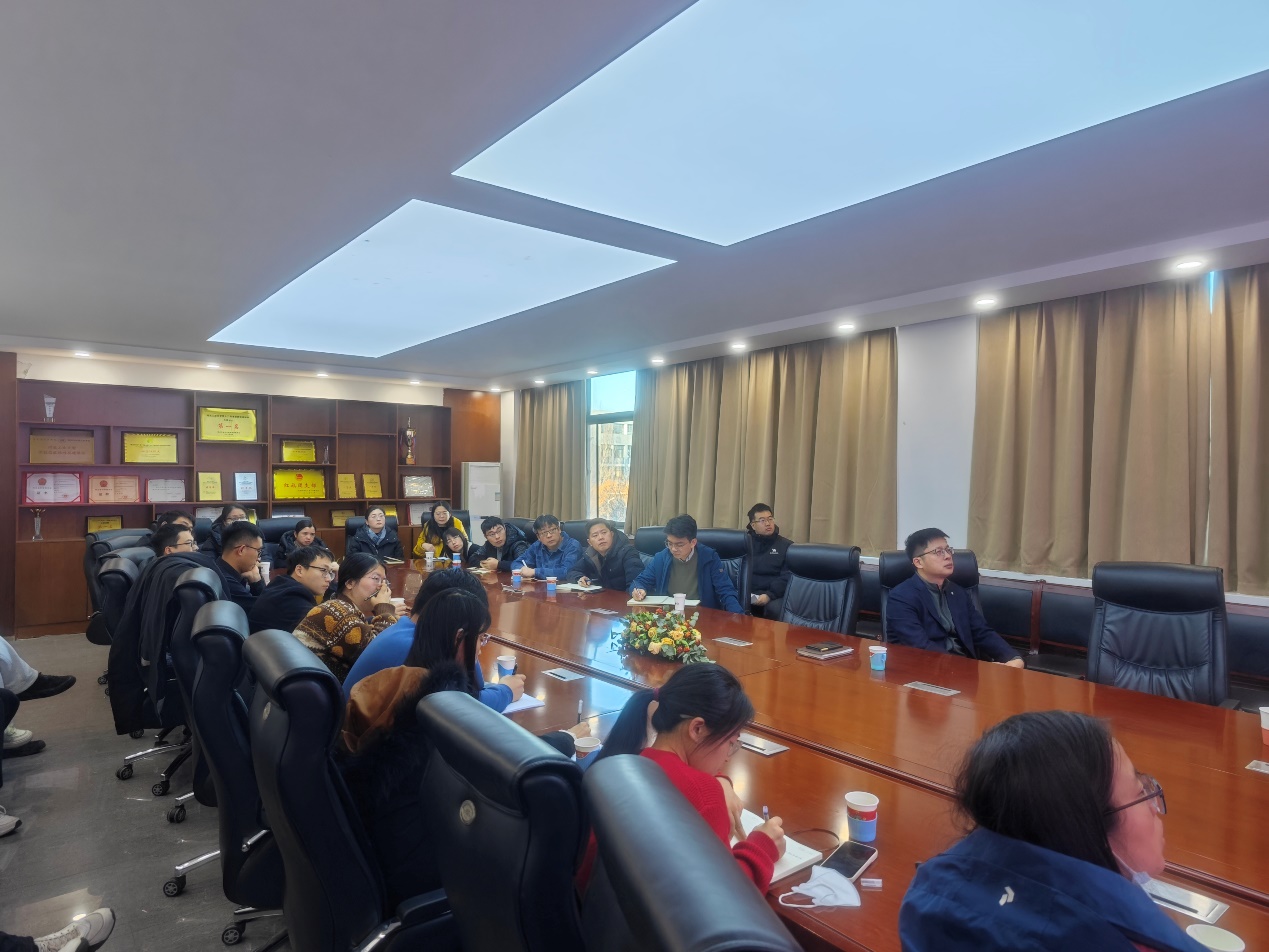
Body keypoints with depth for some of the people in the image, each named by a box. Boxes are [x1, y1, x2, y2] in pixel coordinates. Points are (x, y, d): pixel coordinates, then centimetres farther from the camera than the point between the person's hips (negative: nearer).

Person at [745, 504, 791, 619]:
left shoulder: (786, 546, 11)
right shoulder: (745, 541, 15)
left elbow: (787, 577, 1)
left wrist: (769, 595, -15)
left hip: (773, 595, 0)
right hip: (746, 593, 1)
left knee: (774, 609, -34)